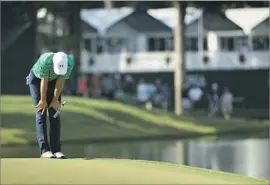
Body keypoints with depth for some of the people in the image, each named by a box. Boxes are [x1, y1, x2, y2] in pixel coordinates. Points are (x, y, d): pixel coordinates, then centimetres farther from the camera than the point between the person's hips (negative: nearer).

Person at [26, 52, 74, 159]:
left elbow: (61, 81, -17)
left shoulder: (70, 63, -29)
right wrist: (43, 100, -17)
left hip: (53, 81, 3)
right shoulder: (45, 61, -40)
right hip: (37, 79, -3)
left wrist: (55, 100, -11)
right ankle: (45, 150, -17)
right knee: (41, 113, -12)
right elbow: (44, 82, -28)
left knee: (54, 115, -5)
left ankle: (56, 150, -5)